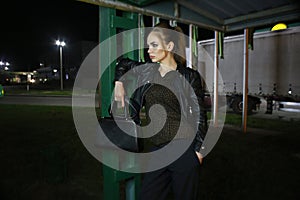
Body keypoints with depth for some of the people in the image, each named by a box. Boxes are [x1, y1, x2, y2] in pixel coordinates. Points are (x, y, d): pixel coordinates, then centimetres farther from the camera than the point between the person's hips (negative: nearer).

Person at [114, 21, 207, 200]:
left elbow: (199, 114, -4)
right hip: (158, 150, 5)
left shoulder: (189, 76, -5)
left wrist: (199, 150, -8)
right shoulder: (147, 71, 8)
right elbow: (123, 63, 26)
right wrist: (119, 83, 11)